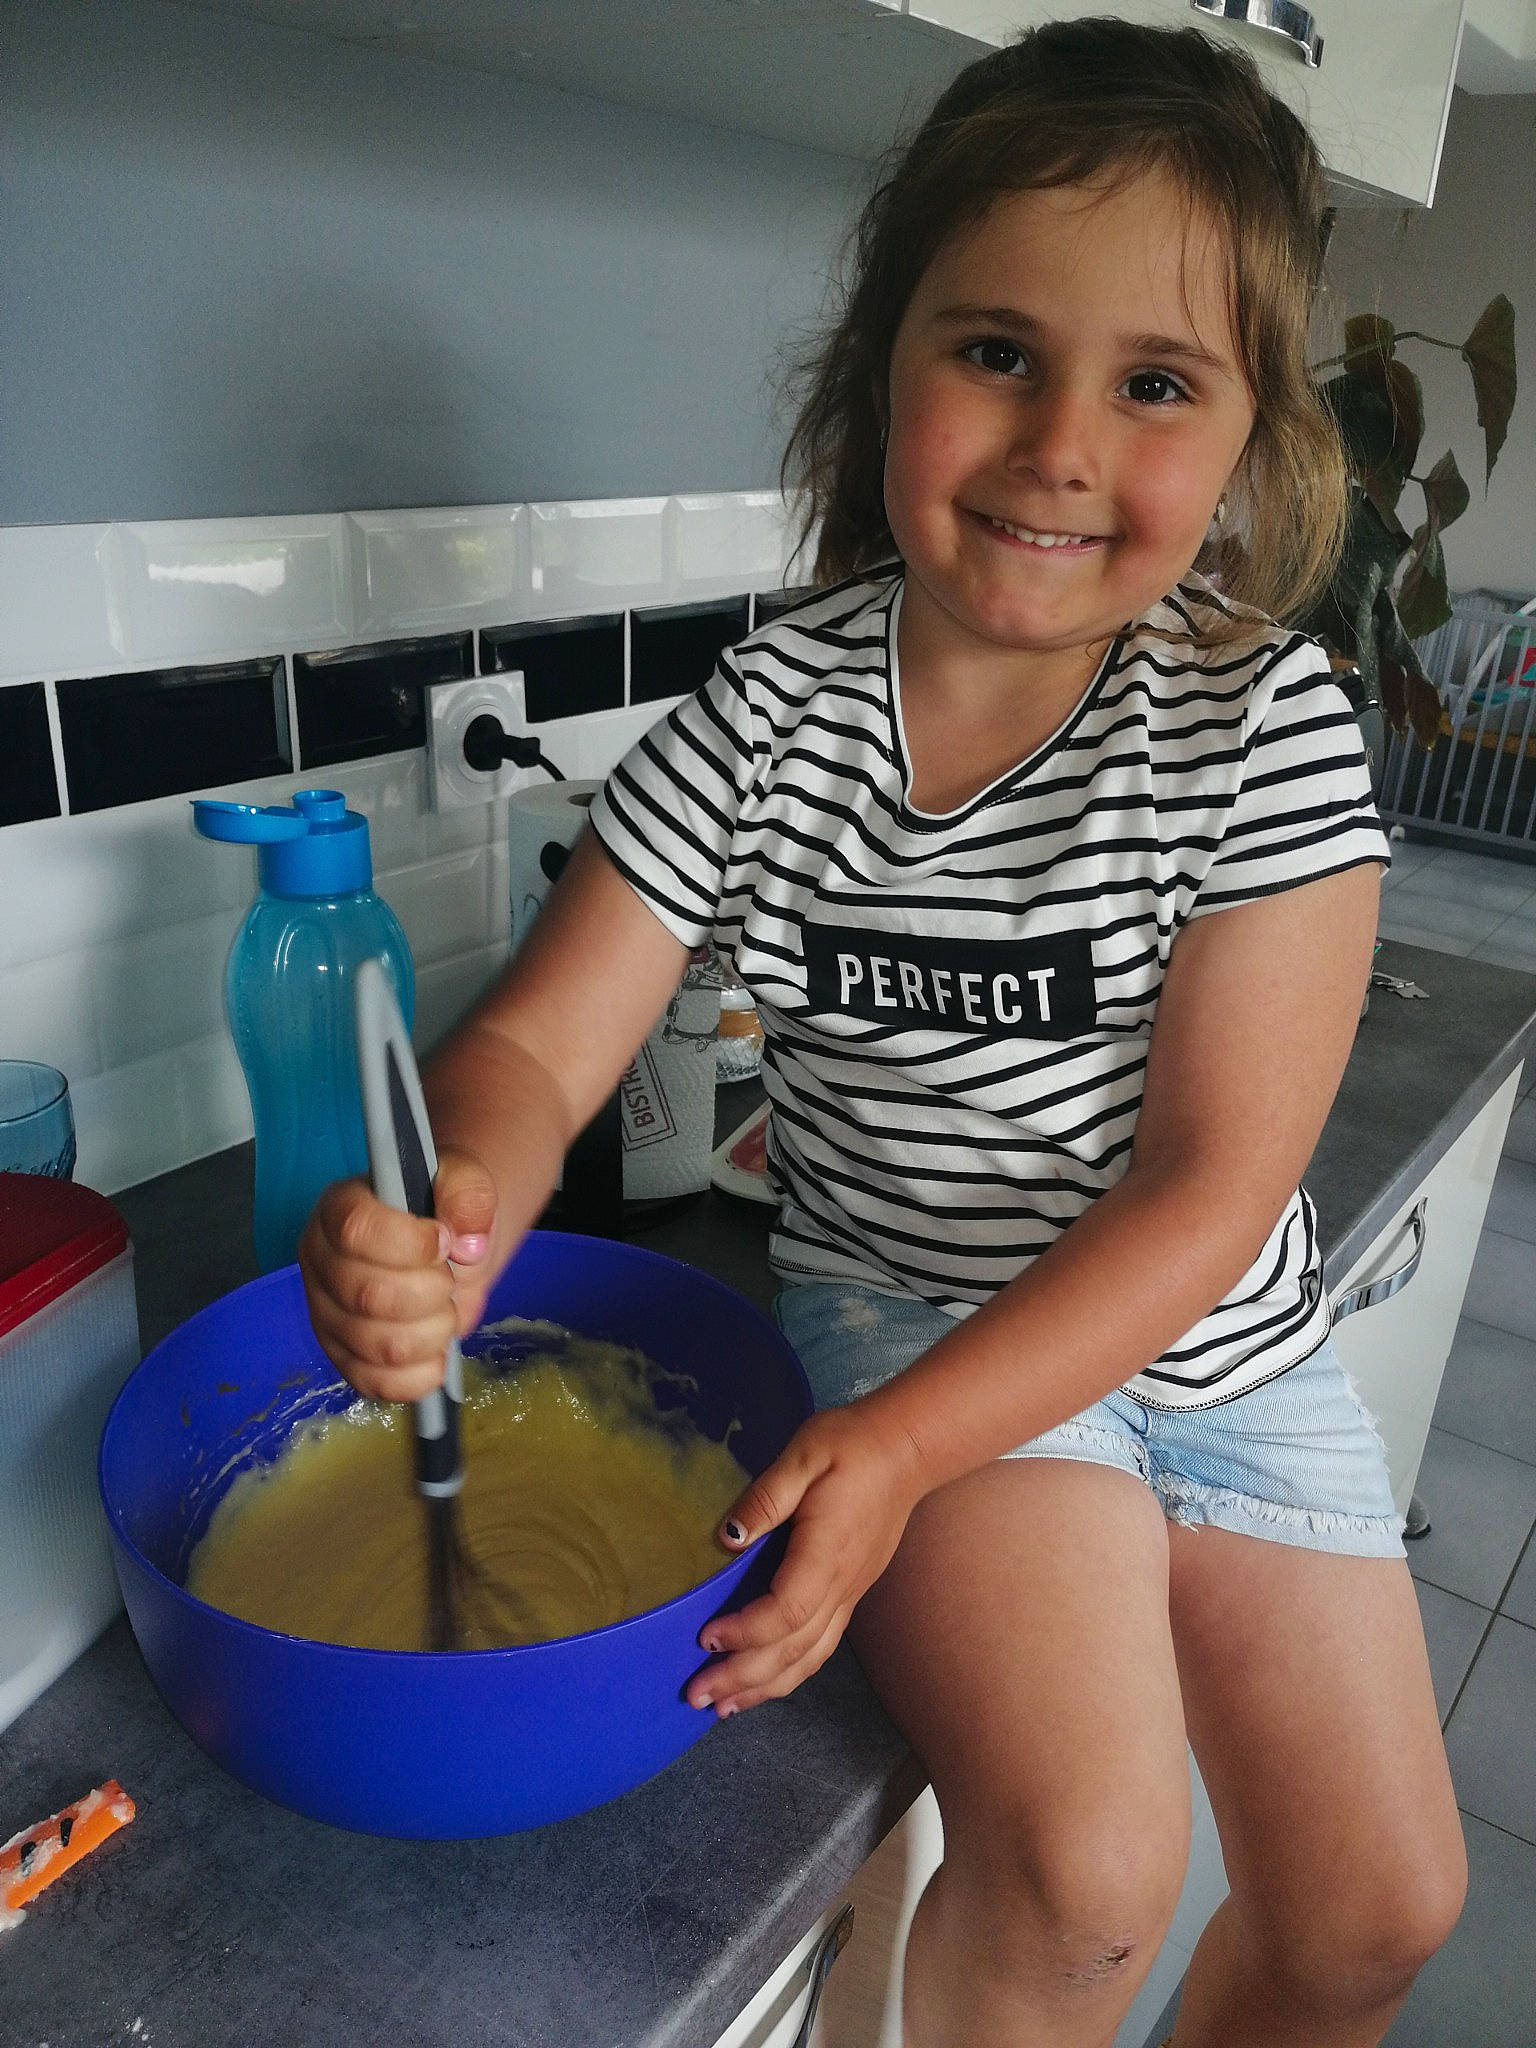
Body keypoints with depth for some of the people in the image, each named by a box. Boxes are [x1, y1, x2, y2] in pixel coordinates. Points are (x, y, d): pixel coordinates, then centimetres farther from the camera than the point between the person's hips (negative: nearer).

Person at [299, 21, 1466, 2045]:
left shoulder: (1264, 724, -15)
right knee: (1081, 1870, -19)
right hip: (913, 1301, -2)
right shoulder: (766, 719, -12)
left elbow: (1212, 1179, -19)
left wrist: (901, 1446, -27)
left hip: (1219, 1336, 3)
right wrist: (442, 1225, -37)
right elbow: (542, 1041, -13)